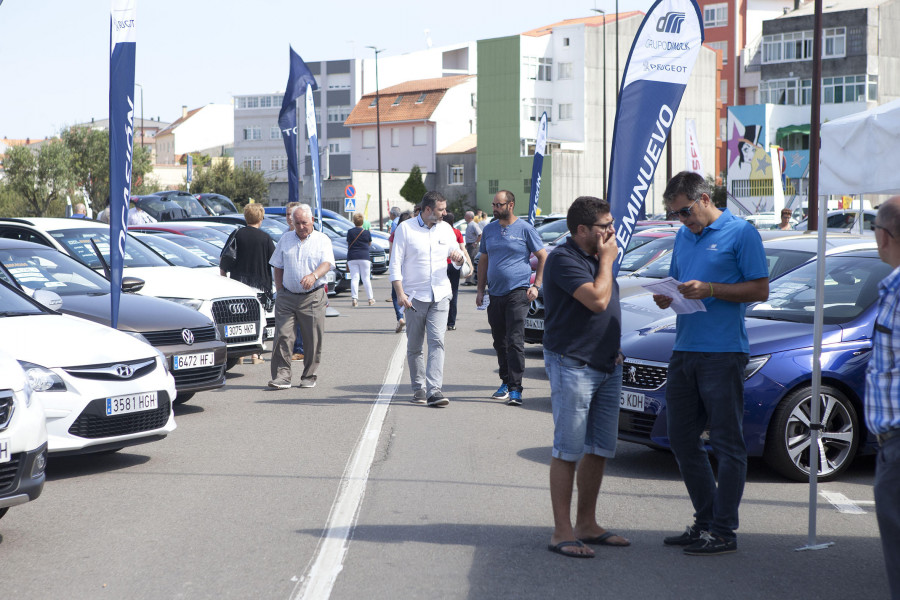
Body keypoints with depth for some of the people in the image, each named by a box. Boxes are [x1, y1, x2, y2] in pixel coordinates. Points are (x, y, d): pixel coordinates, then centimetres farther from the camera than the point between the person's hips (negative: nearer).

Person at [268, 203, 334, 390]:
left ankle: (309, 376, 14)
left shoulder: (322, 240, 4)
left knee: (313, 340, 1)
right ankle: (282, 376, -7)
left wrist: (314, 275, -32)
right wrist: (280, 291, 5)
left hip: (313, 297, -2)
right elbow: (278, 267, 16)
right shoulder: (285, 240, 13)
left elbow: (326, 263, -12)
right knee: (282, 336, -8)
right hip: (287, 297, 2)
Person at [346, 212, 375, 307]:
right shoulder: (367, 233, -2)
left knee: (354, 278, 0)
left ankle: (354, 298, -11)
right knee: (366, 278, 7)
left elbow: (348, 245, 10)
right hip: (364, 257, -1)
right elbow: (370, 244, 14)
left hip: (352, 258, 1)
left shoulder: (350, 232, 1)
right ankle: (370, 299, 12)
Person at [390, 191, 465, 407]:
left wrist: (458, 258, -6)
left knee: (437, 342, -12)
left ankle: (434, 390, -18)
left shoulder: (446, 229, 10)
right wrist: (400, 292, -13)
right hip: (415, 296, -2)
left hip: (440, 295, 2)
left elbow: (458, 263, 19)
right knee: (414, 346, 5)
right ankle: (419, 388, 18)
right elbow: (395, 263, -3)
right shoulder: (405, 229, -1)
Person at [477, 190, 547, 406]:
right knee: (500, 342, 11)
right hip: (495, 294, 6)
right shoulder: (489, 229, 13)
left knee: (515, 341, -11)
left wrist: (536, 285, -6)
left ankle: (515, 389, -13)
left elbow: (543, 257, 2)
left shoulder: (525, 229, -2)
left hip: (517, 292, -5)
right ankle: (506, 382, 24)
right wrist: (480, 289, 14)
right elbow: (483, 260, 21)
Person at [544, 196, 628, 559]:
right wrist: (607, 260, -10)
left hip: (607, 366, 9)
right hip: (572, 365, -9)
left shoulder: (596, 258, 16)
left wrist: (614, 347, 16)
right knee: (568, 451, -6)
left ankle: (587, 525, 19)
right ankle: (562, 533, -1)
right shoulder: (564, 259, -13)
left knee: (600, 450, 10)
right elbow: (597, 300, -24)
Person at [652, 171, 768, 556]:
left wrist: (710, 290, -17)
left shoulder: (741, 232, -4)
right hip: (683, 351, 8)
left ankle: (723, 531, 1)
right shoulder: (683, 237, 17)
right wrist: (665, 297, 0)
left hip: (723, 354, -8)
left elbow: (760, 290, -8)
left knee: (727, 444, -2)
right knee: (682, 439, 10)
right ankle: (705, 521, 21)